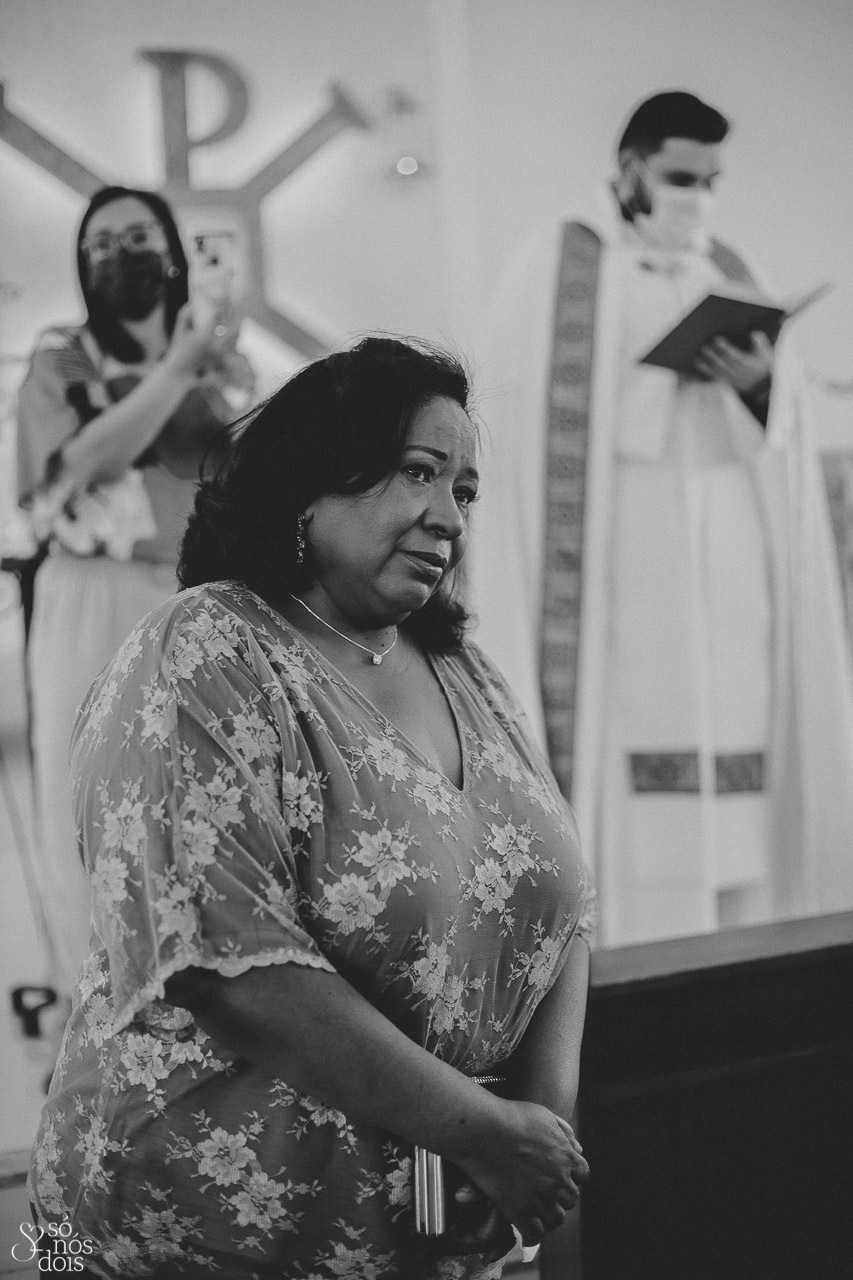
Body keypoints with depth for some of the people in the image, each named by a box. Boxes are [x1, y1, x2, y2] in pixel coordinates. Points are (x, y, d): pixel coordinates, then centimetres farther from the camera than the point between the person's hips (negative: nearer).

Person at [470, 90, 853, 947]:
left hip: (727, 553, 5)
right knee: (624, 768, -11)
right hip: (616, 549, -5)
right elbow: (533, 410, -7)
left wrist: (761, 384, -8)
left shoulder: (729, 272, 18)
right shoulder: (559, 264, 3)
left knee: (733, 745, -1)